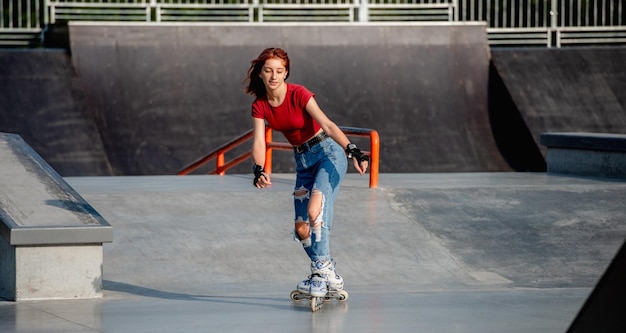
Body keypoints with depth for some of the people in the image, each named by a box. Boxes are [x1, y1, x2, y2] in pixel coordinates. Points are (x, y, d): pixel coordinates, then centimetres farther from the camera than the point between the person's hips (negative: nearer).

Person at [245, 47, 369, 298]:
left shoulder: (298, 94, -18)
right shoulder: (259, 106, -3)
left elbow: (327, 125, -28)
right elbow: (258, 141, -13)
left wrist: (352, 150, -41)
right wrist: (259, 170, -33)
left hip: (328, 152, -6)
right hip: (303, 160, 7)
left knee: (315, 211, -27)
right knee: (301, 229, 4)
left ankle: (321, 272, -22)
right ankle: (330, 276, 20)